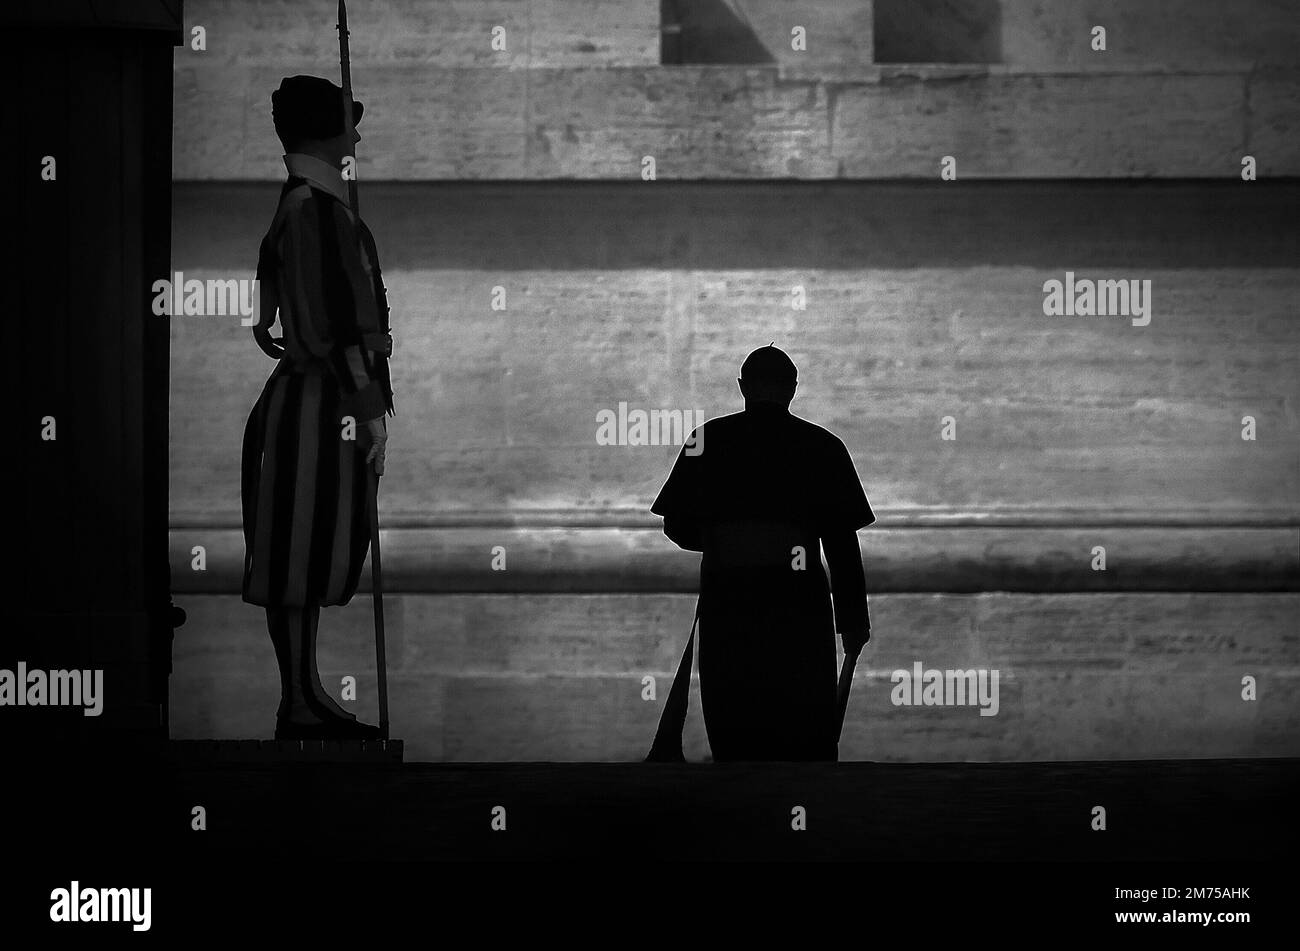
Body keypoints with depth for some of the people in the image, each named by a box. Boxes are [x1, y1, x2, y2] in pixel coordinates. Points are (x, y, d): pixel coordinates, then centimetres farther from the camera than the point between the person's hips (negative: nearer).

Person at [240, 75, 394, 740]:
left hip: (311, 399, 10)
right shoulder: (315, 208, -15)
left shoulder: (300, 204, 15)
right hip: (320, 405, -10)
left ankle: (305, 697, 16)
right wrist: (371, 409, -17)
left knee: (306, 559, 11)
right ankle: (300, 708, -4)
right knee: (300, 557, -6)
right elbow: (337, 322, -19)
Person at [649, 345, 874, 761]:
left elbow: (677, 527, 10)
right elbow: (842, 543, 3)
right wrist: (853, 618, 8)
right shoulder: (822, 446, 5)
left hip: (724, 598, 1)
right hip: (798, 601, -1)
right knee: (808, 735, 4)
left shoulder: (706, 440, 7)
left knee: (733, 732, 6)